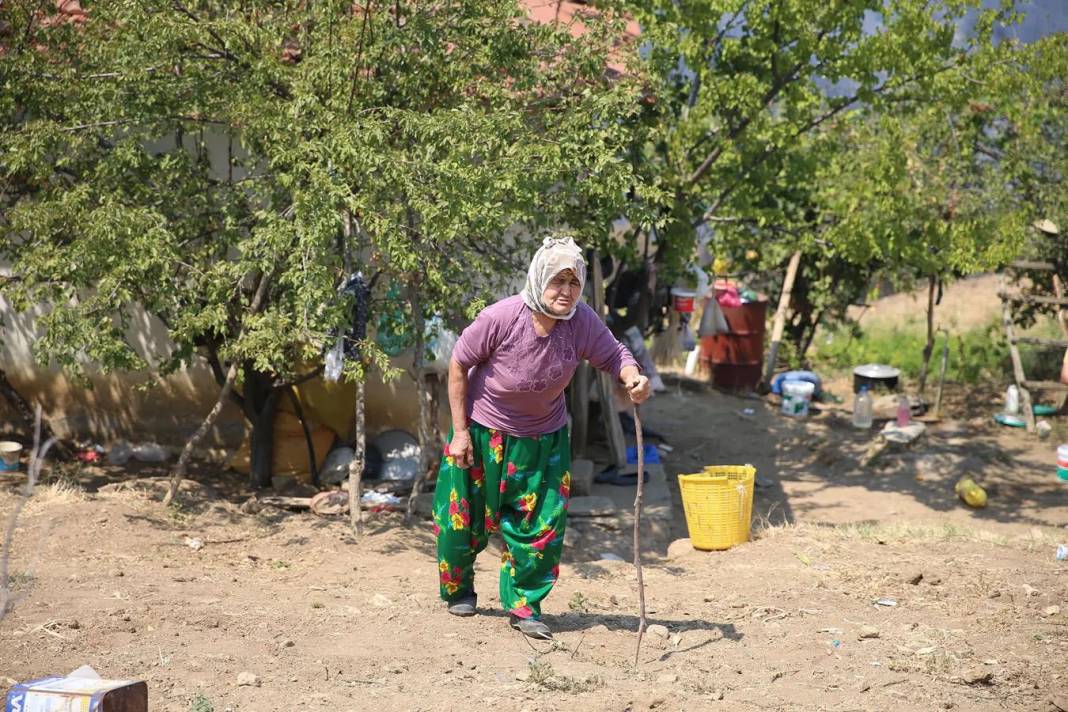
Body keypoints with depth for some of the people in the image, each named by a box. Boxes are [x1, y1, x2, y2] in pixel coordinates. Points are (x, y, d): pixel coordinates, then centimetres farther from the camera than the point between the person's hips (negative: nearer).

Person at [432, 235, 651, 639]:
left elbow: (613, 355, -9)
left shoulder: (582, 321, -20)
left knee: (543, 520, -2)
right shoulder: (500, 318, -28)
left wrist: (633, 377, -34)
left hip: (543, 436, 3)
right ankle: (457, 590, 35)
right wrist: (460, 432, -15)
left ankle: (524, 605, 12)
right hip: (483, 429, -2)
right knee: (465, 515, 10)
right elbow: (458, 365, -17)